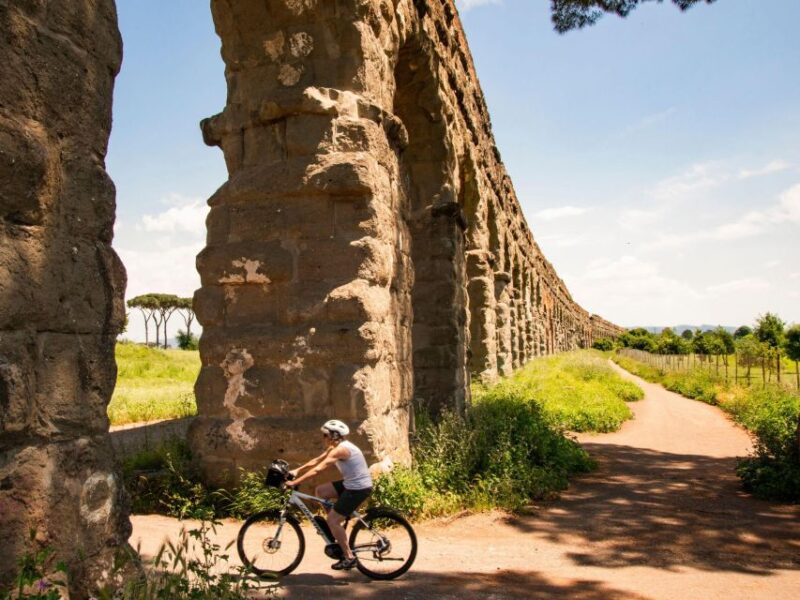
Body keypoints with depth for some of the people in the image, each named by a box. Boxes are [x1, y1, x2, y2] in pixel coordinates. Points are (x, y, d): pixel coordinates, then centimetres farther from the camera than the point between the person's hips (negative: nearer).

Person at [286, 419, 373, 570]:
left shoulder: (340, 449, -21)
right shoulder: (336, 446, 8)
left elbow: (317, 470, -24)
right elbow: (316, 460, 14)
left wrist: (294, 483, -22)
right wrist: (297, 470, 8)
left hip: (358, 488, -9)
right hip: (351, 484, 10)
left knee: (332, 520, -6)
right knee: (320, 491, 10)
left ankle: (349, 557, 5)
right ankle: (335, 526, 20)